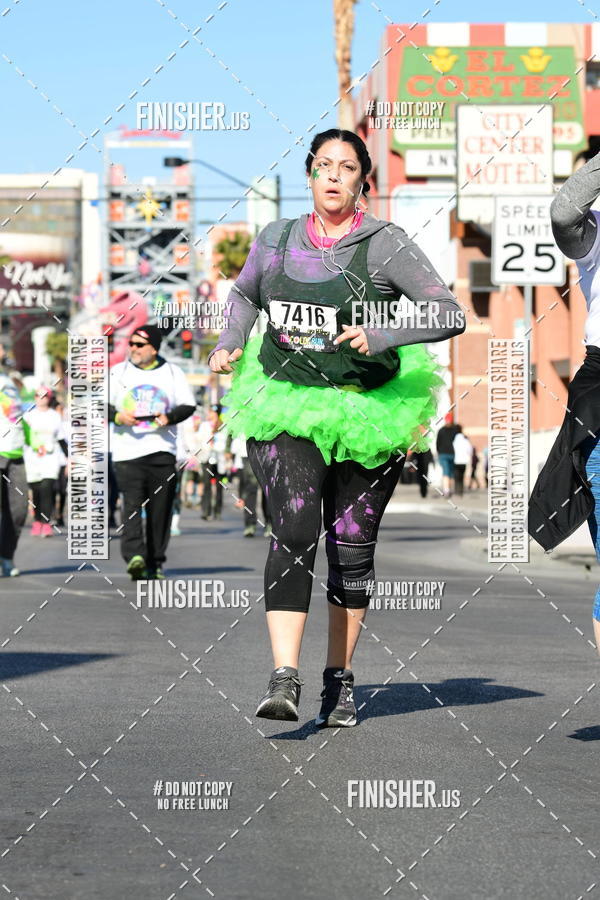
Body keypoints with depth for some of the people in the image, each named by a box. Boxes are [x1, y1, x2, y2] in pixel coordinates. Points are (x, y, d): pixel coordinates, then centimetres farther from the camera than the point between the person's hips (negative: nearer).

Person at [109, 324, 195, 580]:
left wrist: (170, 417, -11)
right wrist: (117, 416, -12)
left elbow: (188, 405, 9)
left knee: (160, 509, 1)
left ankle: (155, 564, 8)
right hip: (127, 450, -1)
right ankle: (134, 556, -28)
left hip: (162, 451, 1)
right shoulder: (118, 372, 10)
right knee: (132, 502, -16)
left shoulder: (172, 372, 10)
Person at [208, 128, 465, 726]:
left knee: (351, 549, 5)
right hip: (285, 408, 1)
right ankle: (284, 680, -24)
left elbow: (451, 316, -11)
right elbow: (244, 294, 27)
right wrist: (229, 345, 9)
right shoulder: (277, 239, 7)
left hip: (366, 412, -1)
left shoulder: (385, 244, -5)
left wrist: (383, 337, -24)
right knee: (292, 531, -18)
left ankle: (340, 680, 22)